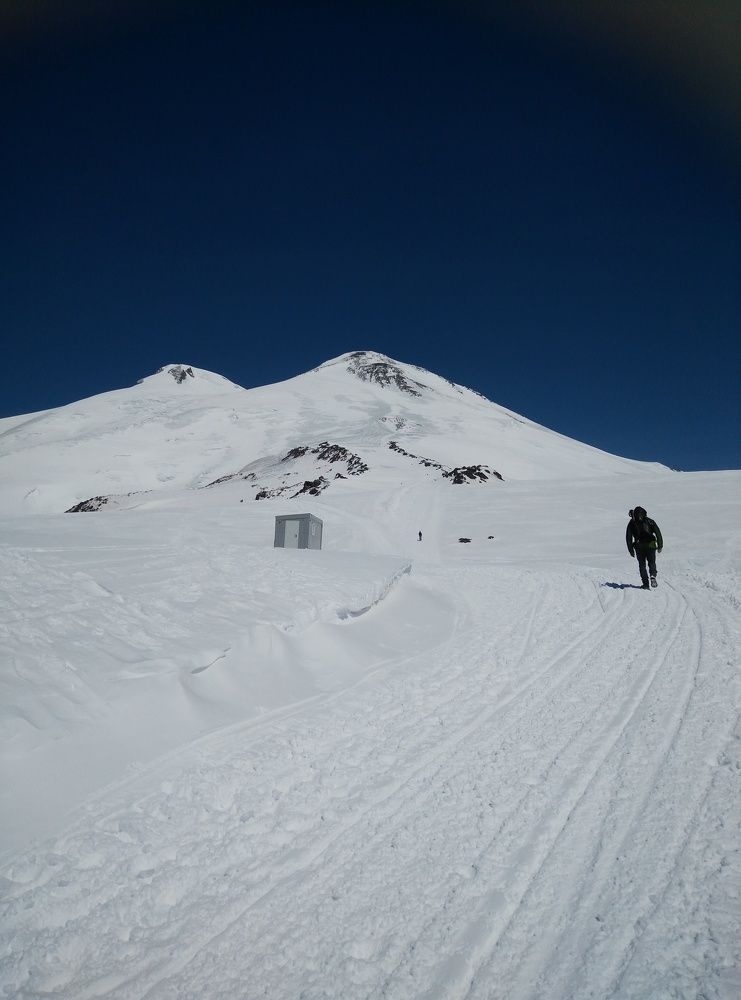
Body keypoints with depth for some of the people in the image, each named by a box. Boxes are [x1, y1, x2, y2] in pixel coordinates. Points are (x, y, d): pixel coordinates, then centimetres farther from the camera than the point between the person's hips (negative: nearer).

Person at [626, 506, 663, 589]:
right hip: (651, 545, 0)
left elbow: (628, 538, 5)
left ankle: (645, 584, 1)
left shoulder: (631, 523, 6)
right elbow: (658, 533, 3)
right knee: (652, 562, 13)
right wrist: (660, 546, 8)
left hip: (639, 547, 0)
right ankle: (653, 576, -15)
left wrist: (631, 550, 10)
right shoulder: (650, 521, 6)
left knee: (642, 565, 10)